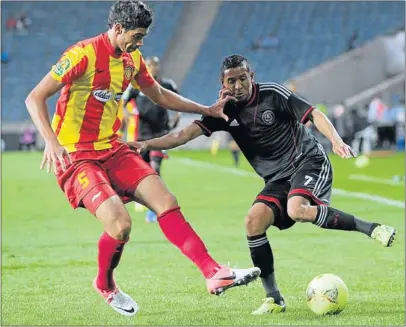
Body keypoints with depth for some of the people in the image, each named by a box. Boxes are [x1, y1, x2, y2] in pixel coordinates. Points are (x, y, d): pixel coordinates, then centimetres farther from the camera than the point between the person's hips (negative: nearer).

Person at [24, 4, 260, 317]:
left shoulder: (132, 59, 8)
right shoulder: (84, 54, -17)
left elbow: (160, 95, 26)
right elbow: (35, 98, -18)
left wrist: (206, 110, 21)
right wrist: (51, 142, -32)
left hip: (113, 150, 7)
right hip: (75, 157, -7)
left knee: (166, 201, -8)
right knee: (120, 223, -24)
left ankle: (214, 273, -6)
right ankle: (105, 285, 6)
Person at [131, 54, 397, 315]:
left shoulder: (272, 94, -10)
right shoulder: (226, 112, 1)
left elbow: (314, 114, -12)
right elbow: (185, 134, -5)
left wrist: (336, 141, -28)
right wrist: (146, 144, -17)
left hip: (309, 160, -5)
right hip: (278, 179, 5)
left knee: (297, 210, -34)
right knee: (253, 221, -18)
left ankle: (371, 228, -21)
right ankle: (274, 298, -7)